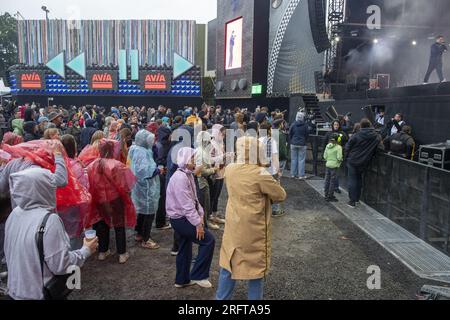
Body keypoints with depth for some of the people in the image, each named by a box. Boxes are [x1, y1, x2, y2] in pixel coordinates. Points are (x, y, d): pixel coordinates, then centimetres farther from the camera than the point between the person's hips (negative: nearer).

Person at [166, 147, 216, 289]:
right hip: (180, 218, -10)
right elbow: (187, 204, -27)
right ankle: (198, 275, 1)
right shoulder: (180, 178, -24)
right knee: (208, 240, -9)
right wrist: (197, 223, -24)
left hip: (183, 218, 10)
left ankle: (182, 279, 32)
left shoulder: (188, 175, 9)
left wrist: (200, 215, 4)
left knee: (185, 248, 18)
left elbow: (194, 198, 13)